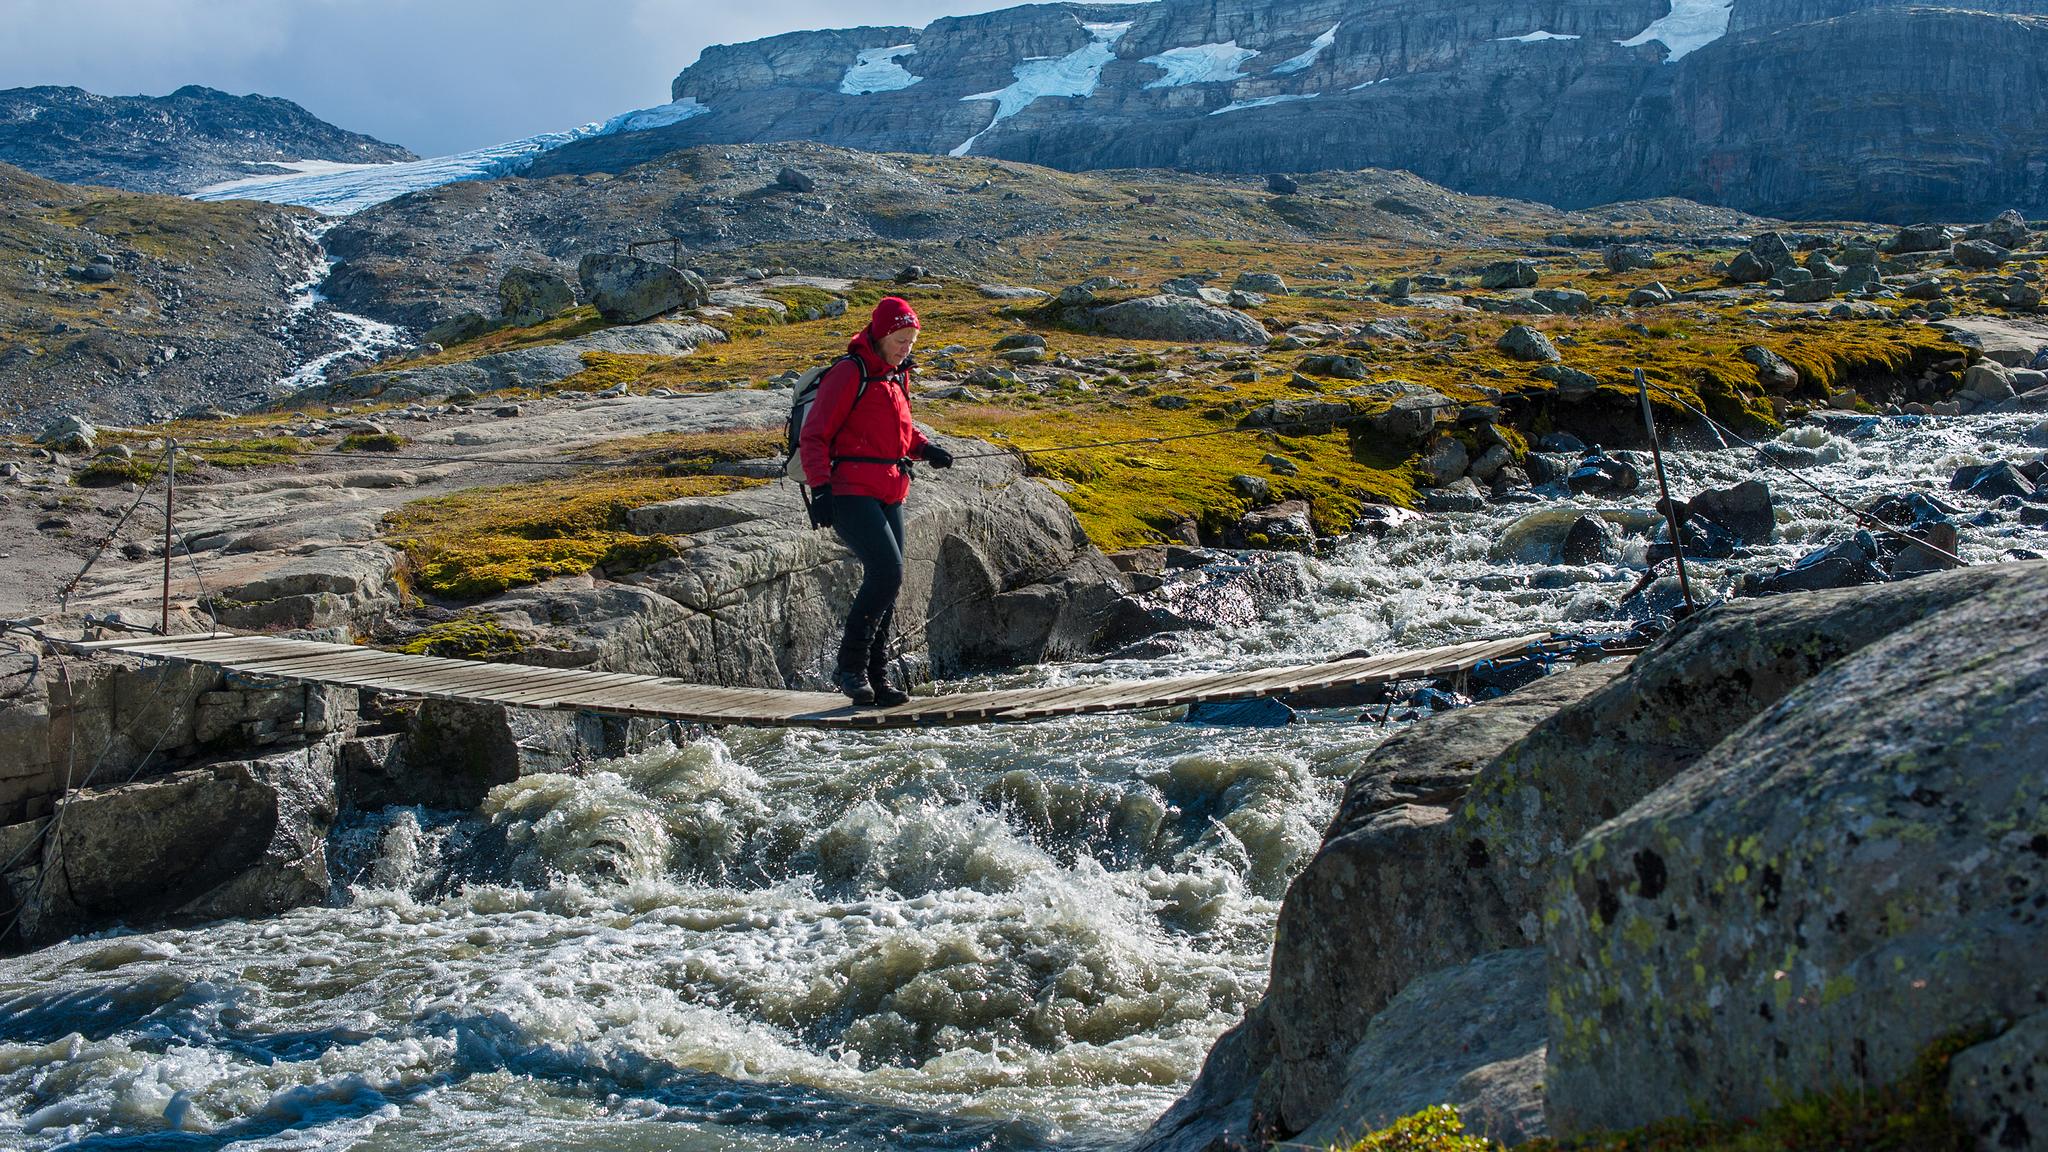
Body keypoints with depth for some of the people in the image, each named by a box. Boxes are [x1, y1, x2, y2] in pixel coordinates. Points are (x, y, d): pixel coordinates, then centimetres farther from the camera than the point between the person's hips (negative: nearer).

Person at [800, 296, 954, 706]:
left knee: (886, 584, 6)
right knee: (887, 571, -21)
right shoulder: (848, 373, -8)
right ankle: (850, 666, -11)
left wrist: (925, 449, 8)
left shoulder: (897, 377, 17)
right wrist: (821, 487, -21)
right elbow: (814, 436, -11)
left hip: (889, 497, 9)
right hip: (850, 493, -9)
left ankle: (875, 679, 12)